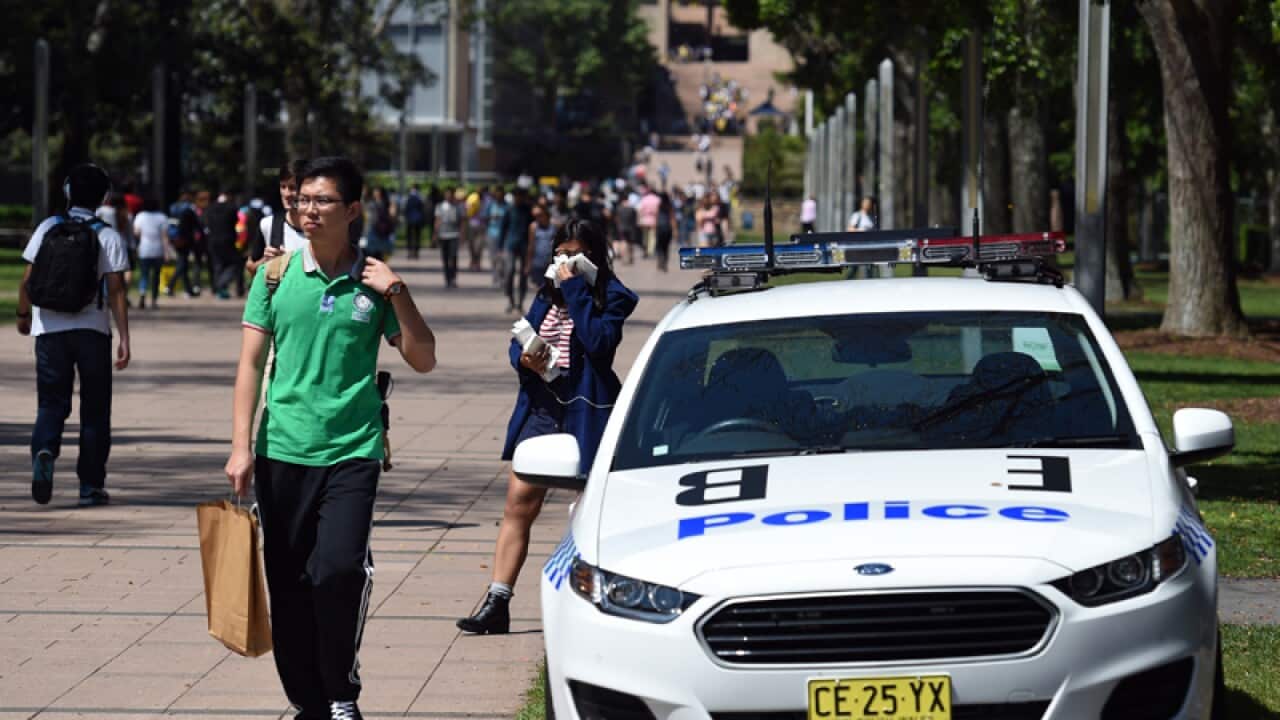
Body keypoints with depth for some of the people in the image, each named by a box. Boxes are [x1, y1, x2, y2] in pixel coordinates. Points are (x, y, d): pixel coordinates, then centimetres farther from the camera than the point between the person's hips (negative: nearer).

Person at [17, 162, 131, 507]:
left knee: (51, 403, 7)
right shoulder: (107, 237, -4)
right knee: (94, 409, 10)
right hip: (92, 331, -1)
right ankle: (91, 485, 11)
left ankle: (44, 451, -24)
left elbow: (27, 280, 2)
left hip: (49, 330, 1)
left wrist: (23, 315, 19)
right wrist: (124, 339, -7)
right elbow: (116, 291, -9)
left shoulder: (47, 229, 1)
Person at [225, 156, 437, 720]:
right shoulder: (275, 276, 5)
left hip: (353, 451, -2)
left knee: (340, 570, -17)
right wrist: (241, 446, -1)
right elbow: (250, 364, 6)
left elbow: (423, 360, 6)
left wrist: (398, 294, -7)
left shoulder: (373, 282, 4)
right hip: (282, 451, 2)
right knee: (288, 584, 5)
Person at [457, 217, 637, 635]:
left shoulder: (611, 297, -2)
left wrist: (575, 288, -16)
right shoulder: (547, 295, 15)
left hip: (585, 411, -5)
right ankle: (496, 604, -3)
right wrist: (525, 357, -8)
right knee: (518, 505, -2)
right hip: (541, 408, 5)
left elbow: (599, 341, -19)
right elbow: (517, 342, 15)